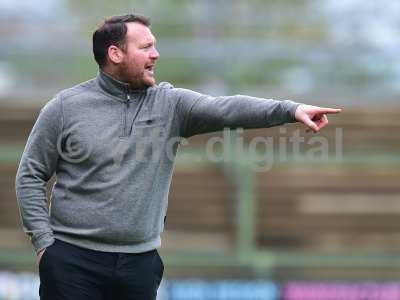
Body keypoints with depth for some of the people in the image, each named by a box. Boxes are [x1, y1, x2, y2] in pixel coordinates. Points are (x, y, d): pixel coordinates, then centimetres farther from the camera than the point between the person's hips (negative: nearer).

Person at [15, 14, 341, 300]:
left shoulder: (170, 103, 4)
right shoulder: (66, 107, 0)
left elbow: (227, 110, -9)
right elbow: (31, 175, 3)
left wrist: (291, 109, -24)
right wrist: (43, 241, -6)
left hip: (140, 263, 3)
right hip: (74, 259, -3)